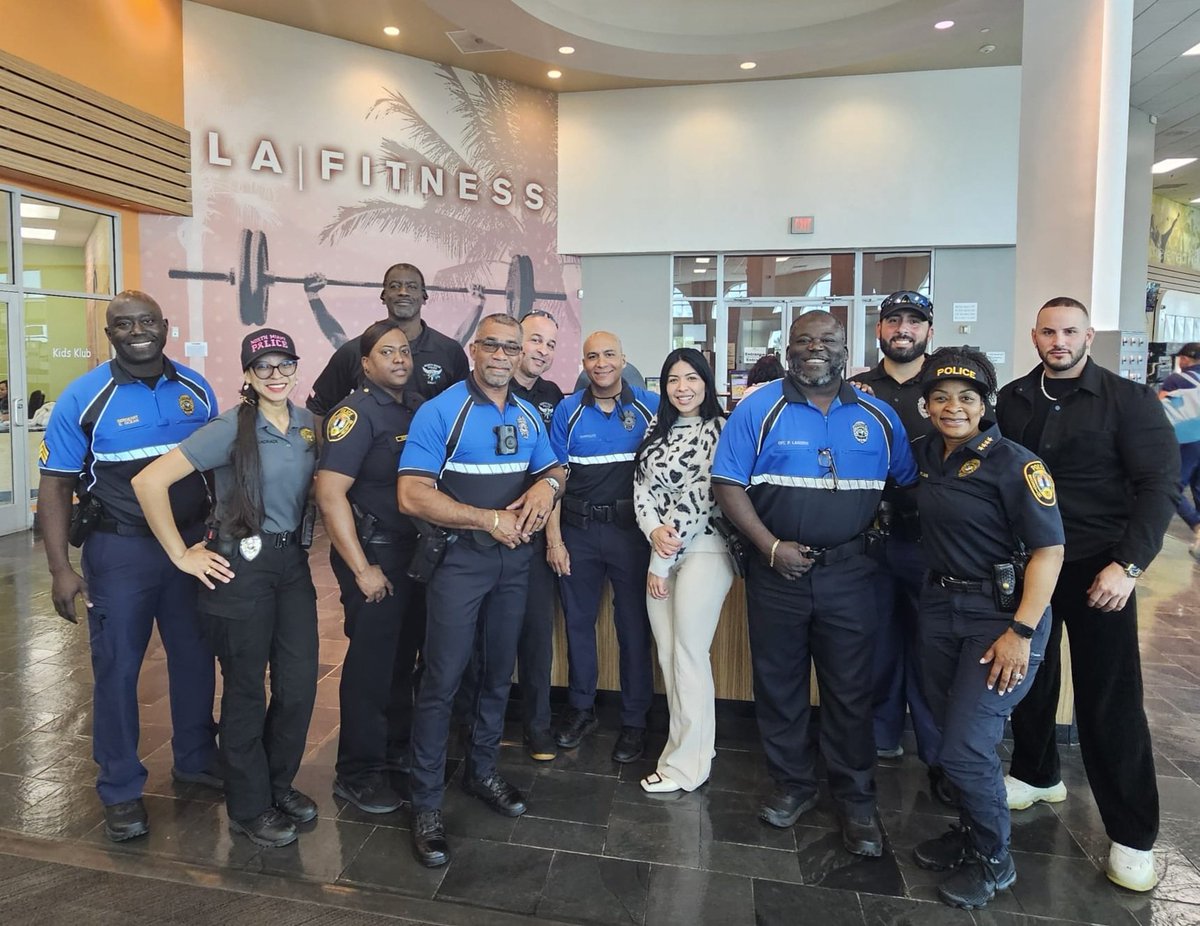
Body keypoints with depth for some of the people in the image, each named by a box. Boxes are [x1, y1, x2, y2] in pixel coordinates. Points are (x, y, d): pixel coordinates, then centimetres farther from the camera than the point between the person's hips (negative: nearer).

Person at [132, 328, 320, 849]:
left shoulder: (308, 425, 5)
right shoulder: (231, 428, -14)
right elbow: (149, 481, -18)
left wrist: (299, 537, 12)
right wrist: (181, 555, -14)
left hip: (293, 563, 6)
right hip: (241, 566, -5)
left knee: (300, 684, 9)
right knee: (246, 690, 7)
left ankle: (278, 783, 33)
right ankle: (248, 807, 26)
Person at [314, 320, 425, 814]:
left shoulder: (420, 408, 9)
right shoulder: (357, 412, -11)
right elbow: (330, 493, -18)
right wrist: (362, 569, -18)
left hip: (417, 549, 7)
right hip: (374, 551, -6)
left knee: (404, 656, 16)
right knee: (371, 661, 3)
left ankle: (396, 748, 34)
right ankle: (358, 772, 19)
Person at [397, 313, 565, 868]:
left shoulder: (529, 416, 8)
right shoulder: (440, 412, -11)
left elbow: (552, 470, 17)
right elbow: (412, 495, -18)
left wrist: (547, 485, -9)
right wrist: (489, 519, -20)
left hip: (515, 558, 6)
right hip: (459, 557, -6)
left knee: (499, 672, 17)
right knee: (442, 679, -2)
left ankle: (482, 771, 36)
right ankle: (426, 802, 13)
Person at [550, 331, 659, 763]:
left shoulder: (651, 408, -2)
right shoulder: (568, 411, 3)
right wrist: (554, 538, -2)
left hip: (631, 529, -2)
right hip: (579, 531, 2)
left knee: (634, 625, 5)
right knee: (578, 620, 13)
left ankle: (634, 719, 22)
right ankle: (581, 707, 32)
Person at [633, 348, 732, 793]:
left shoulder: (718, 429, -8)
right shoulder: (658, 428, 14)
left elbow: (699, 497, -13)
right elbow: (642, 484, 8)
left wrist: (662, 560, -11)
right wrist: (654, 531, -12)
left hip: (703, 550, -7)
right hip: (662, 550, 7)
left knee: (689, 656, -4)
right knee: (667, 656, 10)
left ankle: (685, 765, 8)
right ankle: (689, 745, 25)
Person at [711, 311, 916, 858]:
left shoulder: (877, 417, 5)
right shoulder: (759, 409, -3)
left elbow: (908, 484, 13)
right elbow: (728, 484, -8)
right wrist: (772, 547, -13)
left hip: (849, 572, 1)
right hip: (777, 569, -1)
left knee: (850, 689, 7)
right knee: (779, 684, 12)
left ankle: (856, 799, 26)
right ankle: (793, 784, 32)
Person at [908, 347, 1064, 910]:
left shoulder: (1014, 464, -14)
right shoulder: (925, 452, 5)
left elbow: (1049, 549, -16)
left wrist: (1021, 632, -20)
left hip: (1000, 612, -6)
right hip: (939, 606, 6)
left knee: (966, 747, -6)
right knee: (951, 731, 14)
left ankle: (992, 860, 19)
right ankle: (970, 830, 38)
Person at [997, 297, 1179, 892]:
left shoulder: (1129, 400, -5)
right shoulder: (1012, 400, 5)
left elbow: (1159, 484, -9)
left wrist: (1128, 565, -18)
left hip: (1097, 567, -3)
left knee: (1110, 698, 1)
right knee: (1029, 675, 14)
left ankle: (1133, 835, 14)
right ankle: (1036, 775, 36)